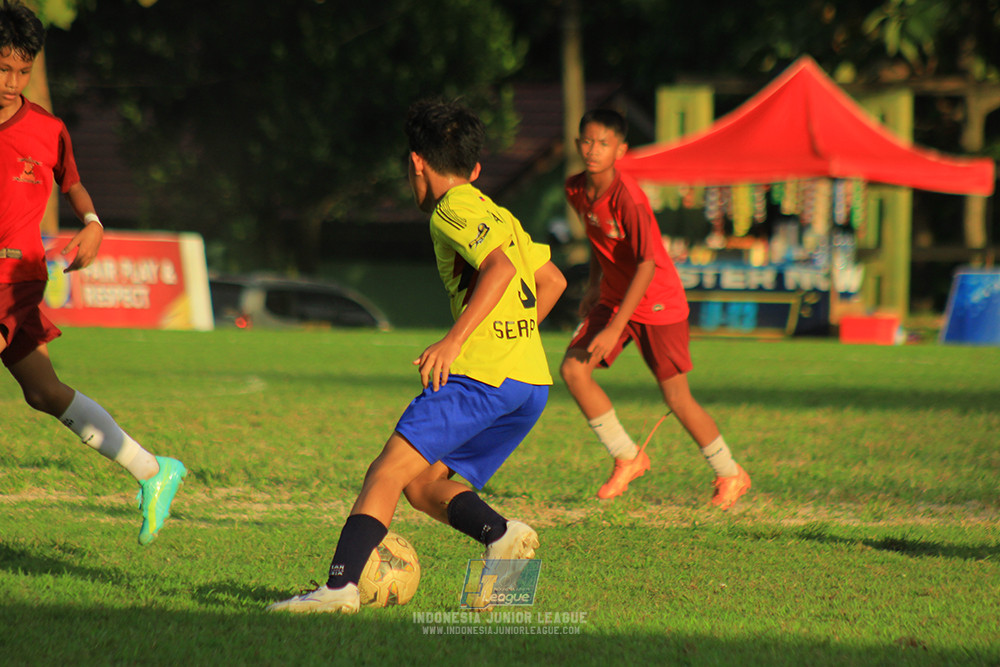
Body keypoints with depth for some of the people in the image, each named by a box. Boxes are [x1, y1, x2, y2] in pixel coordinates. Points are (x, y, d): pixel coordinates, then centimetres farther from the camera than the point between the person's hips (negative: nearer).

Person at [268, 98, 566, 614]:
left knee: (388, 472, -13)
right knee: (422, 482, 12)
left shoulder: (454, 209, -2)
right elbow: (552, 281, 33)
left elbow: (499, 266, -19)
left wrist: (455, 339, -25)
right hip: (532, 381, 9)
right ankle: (498, 533, -9)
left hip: (480, 375, -9)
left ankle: (340, 586, -23)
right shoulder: (497, 214, 25)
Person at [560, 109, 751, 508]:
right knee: (573, 369, -11)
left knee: (677, 399, -3)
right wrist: (594, 285, 15)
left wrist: (614, 330, -32)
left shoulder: (628, 197, -28)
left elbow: (647, 265, -30)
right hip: (614, 297, 7)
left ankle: (731, 475, 19)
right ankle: (627, 458, 5)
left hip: (658, 302, -7)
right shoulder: (575, 190, -5)